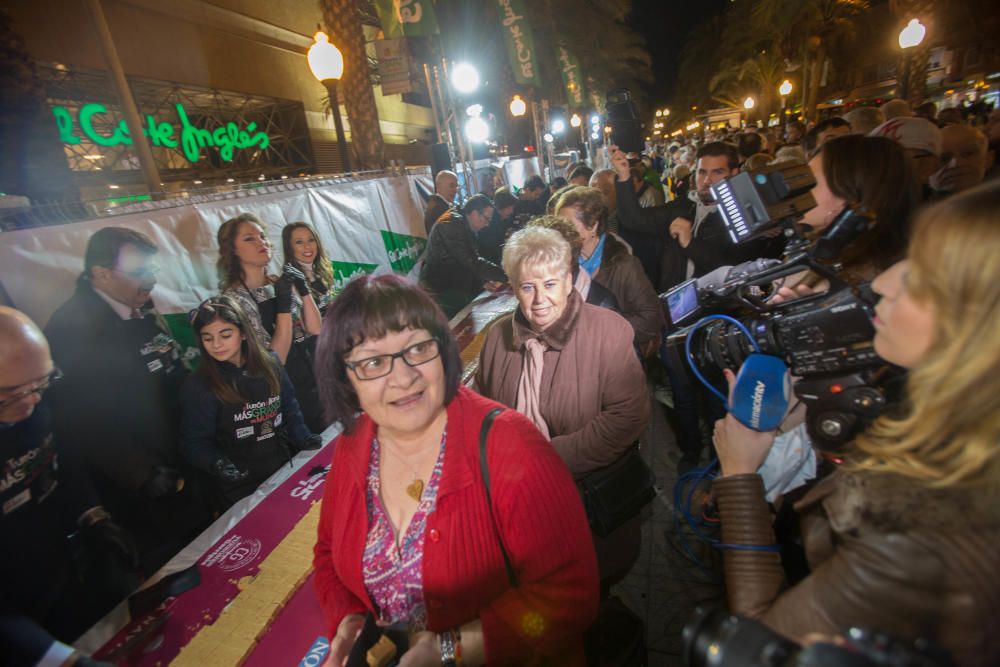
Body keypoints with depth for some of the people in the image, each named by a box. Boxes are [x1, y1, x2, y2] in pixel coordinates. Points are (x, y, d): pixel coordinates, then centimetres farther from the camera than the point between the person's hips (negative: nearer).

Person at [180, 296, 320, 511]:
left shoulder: (270, 364, -2)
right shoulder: (197, 387, -12)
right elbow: (195, 442, -9)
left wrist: (303, 438, -5)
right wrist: (218, 463, -27)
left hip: (284, 470, 4)